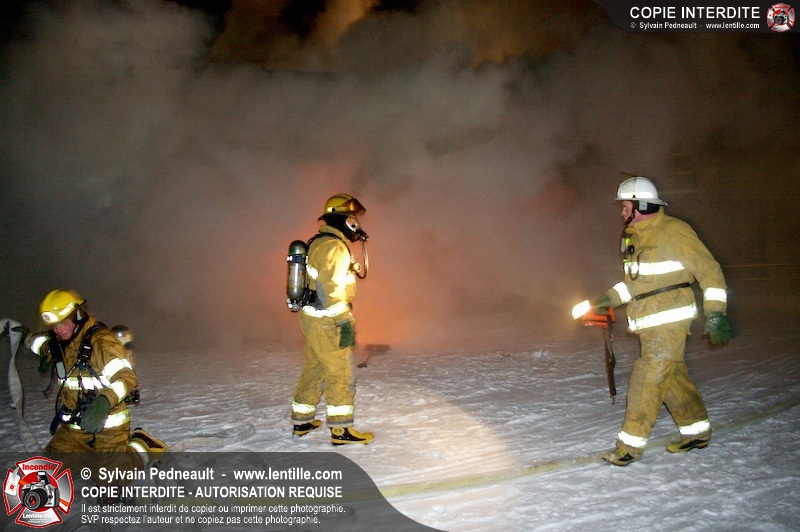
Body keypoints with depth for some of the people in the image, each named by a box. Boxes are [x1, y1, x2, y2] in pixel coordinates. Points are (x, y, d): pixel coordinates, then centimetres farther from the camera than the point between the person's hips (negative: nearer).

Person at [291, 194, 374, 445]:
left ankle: (301, 422, 27)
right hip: (325, 321, -10)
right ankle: (341, 429, 2)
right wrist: (345, 323, -23)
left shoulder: (320, 243, 16)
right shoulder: (333, 246, -16)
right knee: (342, 373, -3)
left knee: (314, 369, 18)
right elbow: (331, 288, -24)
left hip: (312, 318, 10)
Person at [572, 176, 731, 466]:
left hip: (670, 322, -8)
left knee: (648, 379, -7)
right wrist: (608, 299, 13)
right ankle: (697, 431, 31)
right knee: (673, 376, 16)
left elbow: (709, 270, -10)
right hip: (648, 324, 8)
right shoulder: (633, 237, 12)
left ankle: (631, 444, -1)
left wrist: (715, 312, -16)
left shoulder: (674, 232, -13)